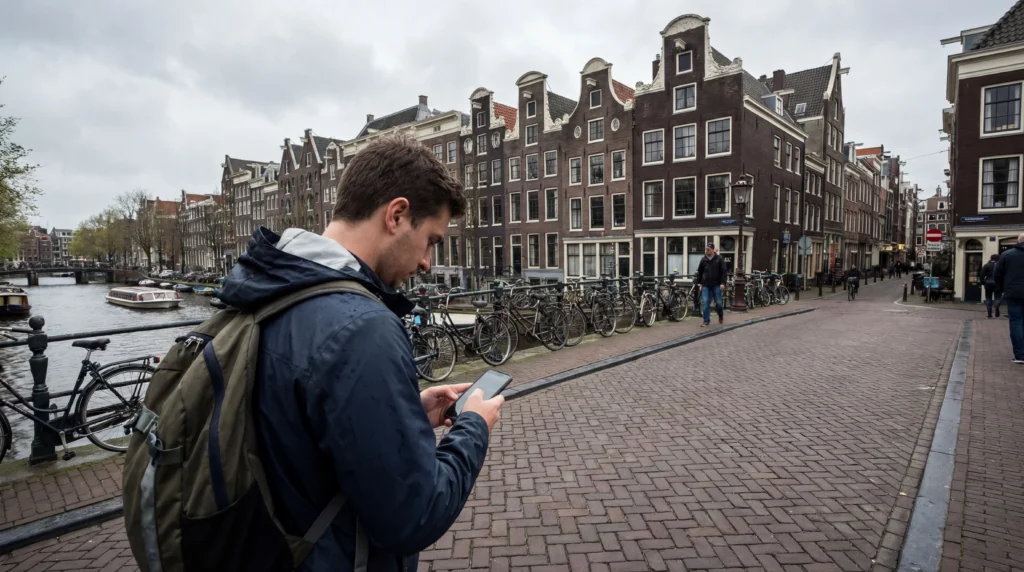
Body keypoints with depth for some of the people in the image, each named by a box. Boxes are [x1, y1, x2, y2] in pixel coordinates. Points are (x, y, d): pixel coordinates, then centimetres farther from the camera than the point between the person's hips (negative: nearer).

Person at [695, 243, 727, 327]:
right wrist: (699, 282, 9)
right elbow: (699, 271, 15)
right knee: (705, 303, -3)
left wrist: (722, 283, -13)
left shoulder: (719, 259, -2)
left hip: (716, 285, -2)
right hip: (705, 285, 2)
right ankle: (706, 321, 3)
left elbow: (724, 272, -5)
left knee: (718, 302, 7)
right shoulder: (703, 260, 5)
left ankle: (720, 315, 35)